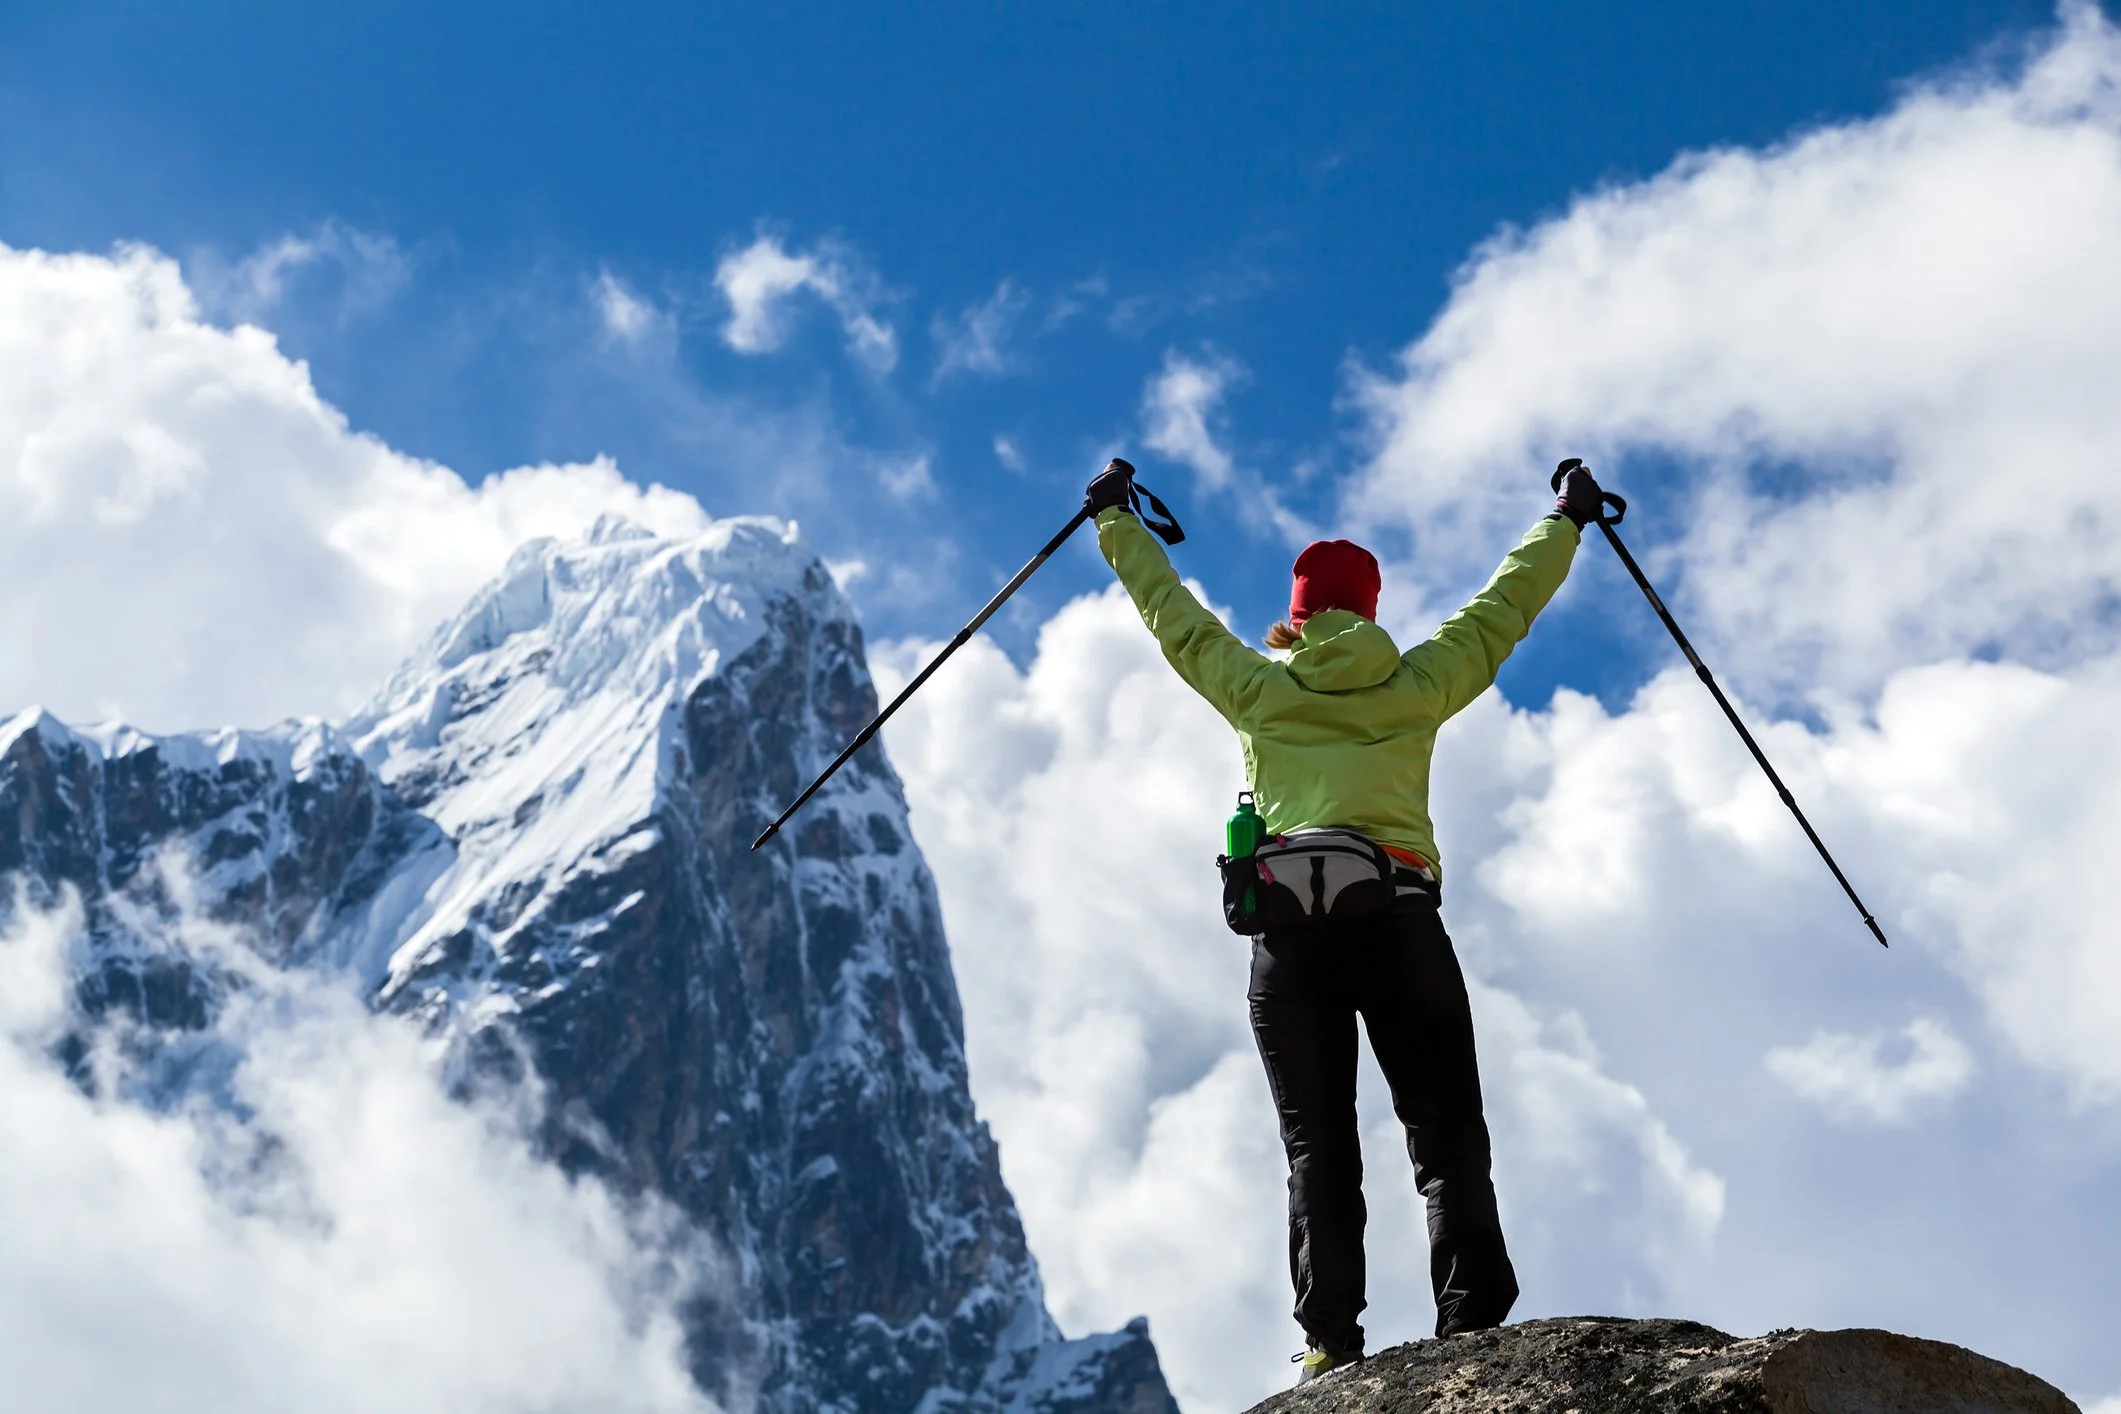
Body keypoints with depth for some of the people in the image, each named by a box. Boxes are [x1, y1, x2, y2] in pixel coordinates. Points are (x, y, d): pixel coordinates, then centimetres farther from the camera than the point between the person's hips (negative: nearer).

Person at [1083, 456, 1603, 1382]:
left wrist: (1116, 521, 41)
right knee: (1447, 1135, 1)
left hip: (1288, 927, 0)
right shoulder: (1417, 686, 15)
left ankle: (1330, 1342, -11)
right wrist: (1567, 518, 40)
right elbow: (1504, 608, 26)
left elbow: (1172, 613, 27)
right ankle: (1474, 1323, -13)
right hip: (1399, 916, 0)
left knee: (1316, 1144, 0)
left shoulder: (1257, 688, 15)